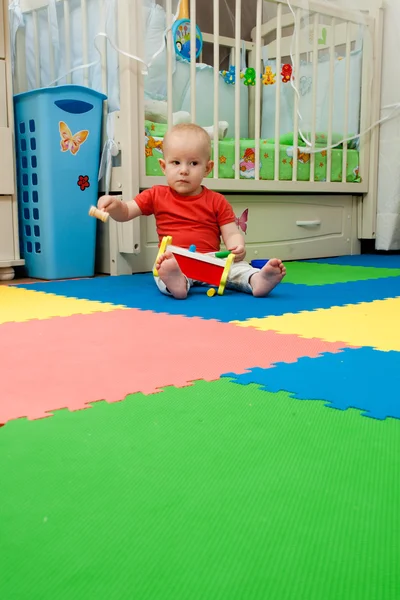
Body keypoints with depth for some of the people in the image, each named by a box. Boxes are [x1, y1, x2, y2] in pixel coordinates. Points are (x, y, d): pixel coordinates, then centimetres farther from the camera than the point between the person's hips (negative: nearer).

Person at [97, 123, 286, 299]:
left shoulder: (217, 201, 11)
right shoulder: (156, 196, 13)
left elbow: (231, 234, 8)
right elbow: (125, 213, 13)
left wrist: (237, 248, -17)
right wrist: (115, 205, -11)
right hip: (172, 261, -1)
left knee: (236, 267, -25)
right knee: (163, 264, -34)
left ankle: (257, 279, -52)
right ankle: (174, 282, -64)